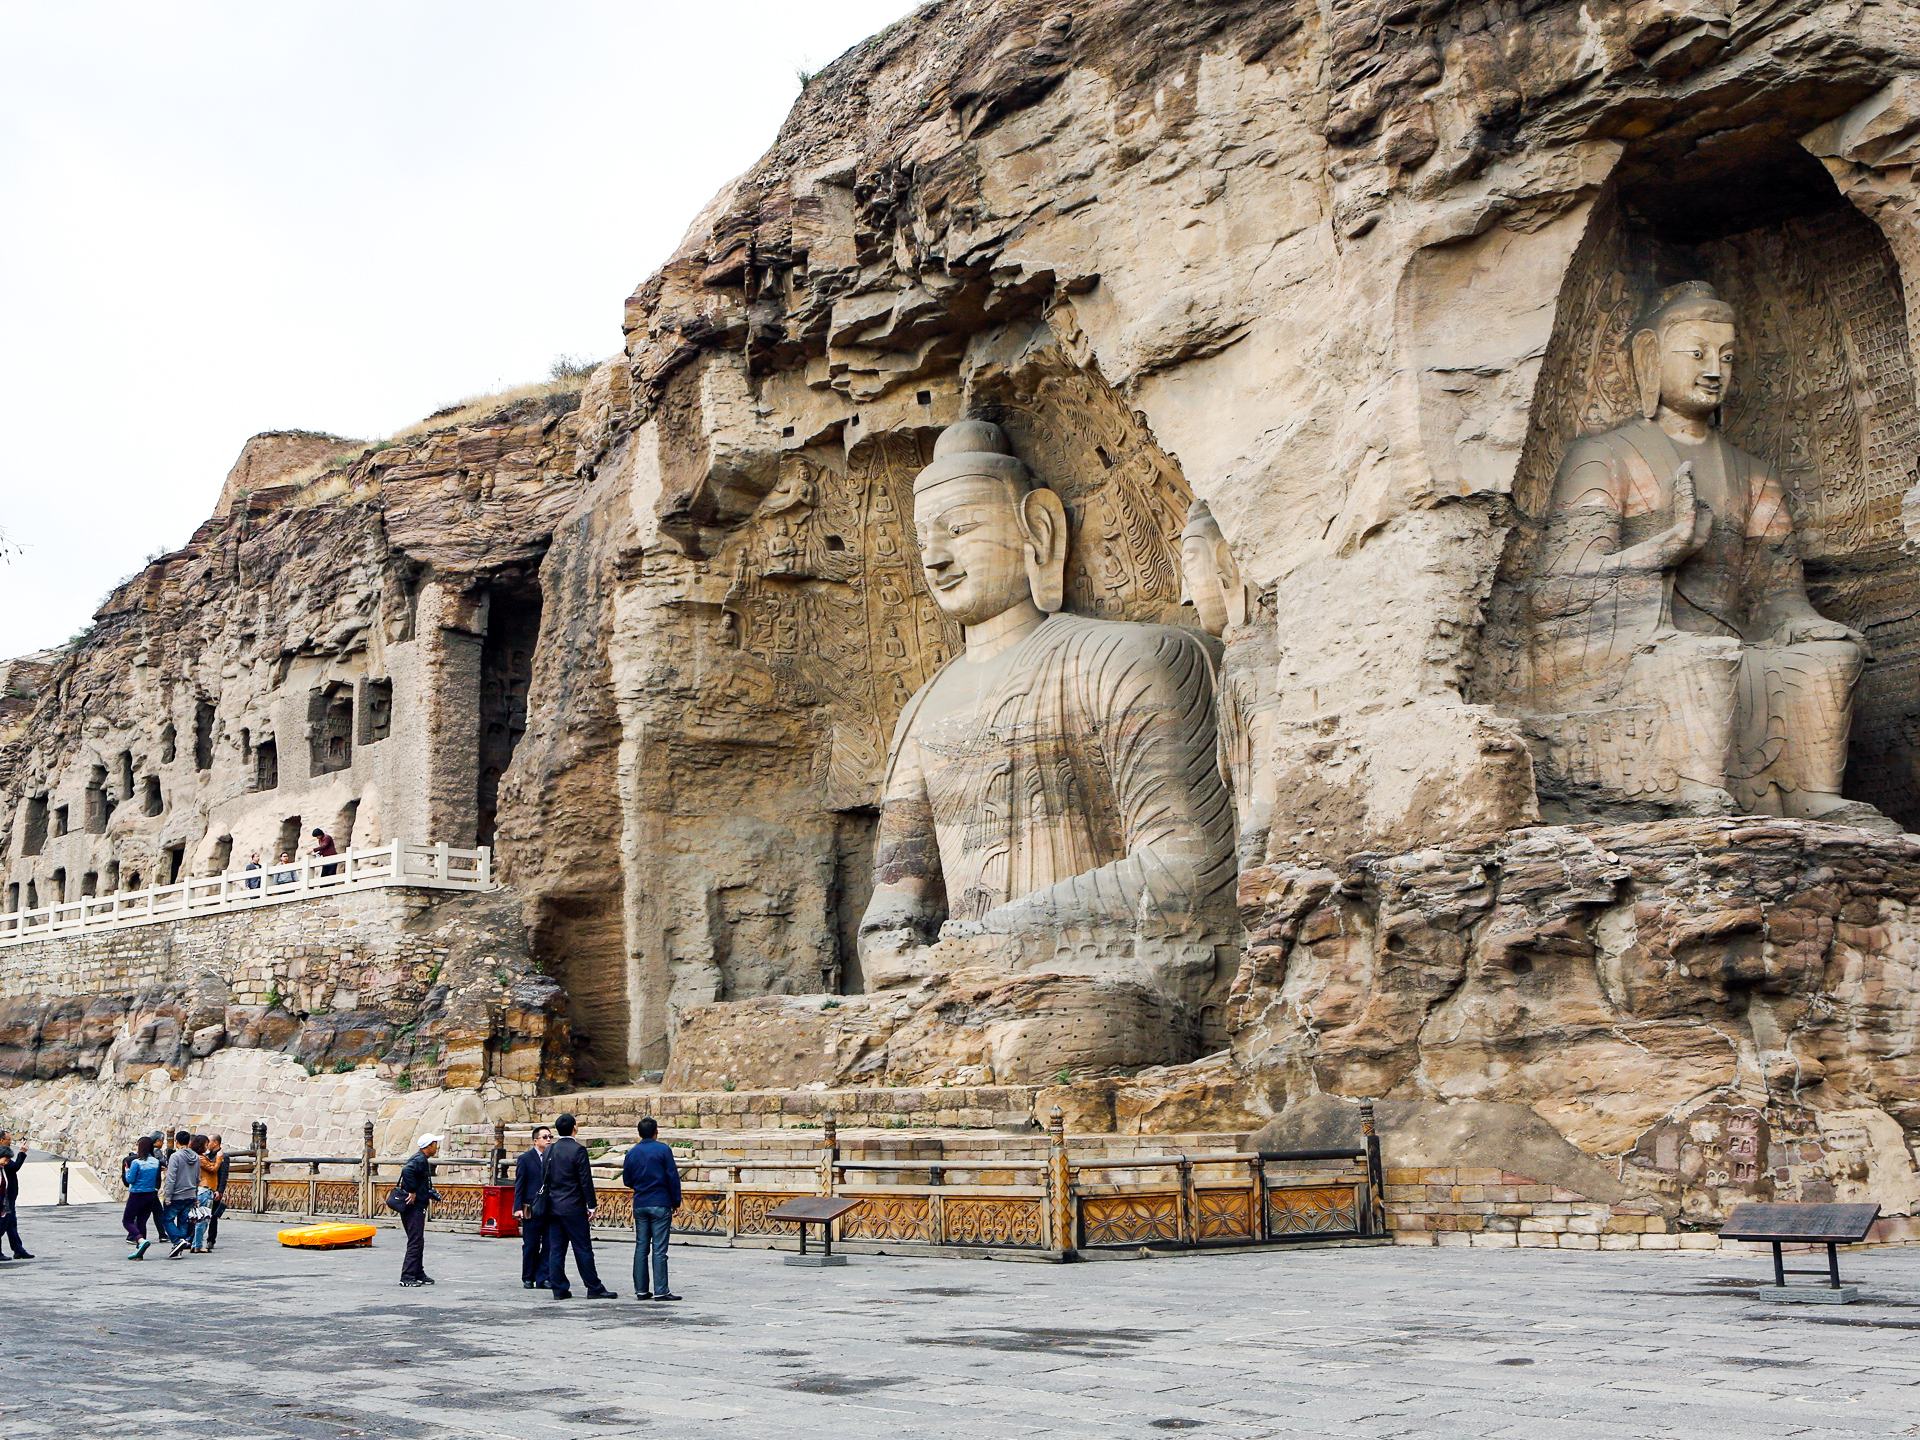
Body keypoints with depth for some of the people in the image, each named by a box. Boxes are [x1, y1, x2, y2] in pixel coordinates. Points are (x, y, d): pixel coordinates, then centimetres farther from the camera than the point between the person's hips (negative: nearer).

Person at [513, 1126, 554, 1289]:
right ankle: (528, 1278, 15)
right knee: (531, 1246, 3)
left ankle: (542, 1278, 7)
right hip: (532, 1209, -3)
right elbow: (519, 1185, 0)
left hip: (551, 1209, 3)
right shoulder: (525, 1159, 2)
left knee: (548, 1245, 1)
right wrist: (518, 1207, -8)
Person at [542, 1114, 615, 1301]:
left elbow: (546, 1178, 12)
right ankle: (594, 1288, 1)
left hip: (553, 1206, 6)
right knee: (583, 1249, -2)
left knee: (556, 1249, 7)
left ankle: (558, 1288, 9)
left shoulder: (550, 1150, 7)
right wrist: (592, 1206, -8)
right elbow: (586, 1180, -13)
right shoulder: (578, 1150, -12)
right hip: (573, 1207, -6)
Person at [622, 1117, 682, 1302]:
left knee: (641, 1248, 9)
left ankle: (641, 1290, 10)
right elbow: (673, 1177, -8)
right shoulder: (663, 1150, -7)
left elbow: (627, 1180, 12)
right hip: (660, 1204, -4)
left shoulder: (632, 1153, 5)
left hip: (639, 1205, 4)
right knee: (659, 1249, -4)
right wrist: (676, 1202, 1)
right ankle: (660, 1291, -4)